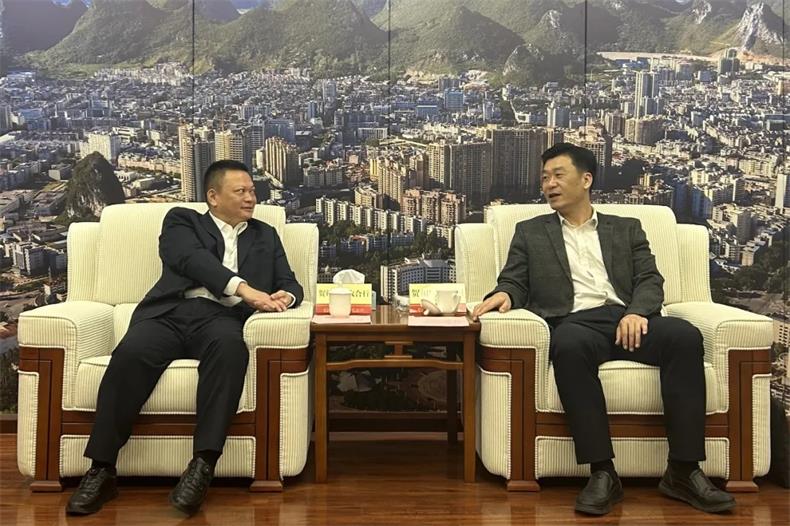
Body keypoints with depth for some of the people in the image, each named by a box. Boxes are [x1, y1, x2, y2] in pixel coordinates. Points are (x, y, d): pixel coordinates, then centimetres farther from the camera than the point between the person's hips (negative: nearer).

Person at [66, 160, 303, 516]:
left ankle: (203, 466, -39)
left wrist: (284, 297, -6)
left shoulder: (266, 236, 29)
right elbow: (192, 258, -2)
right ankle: (101, 470, -24)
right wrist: (243, 288, -19)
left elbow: (290, 284, 21)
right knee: (130, 354, -33)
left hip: (221, 318, 1)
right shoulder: (182, 220, 19)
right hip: (170, 312, -1)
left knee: (231, 348, -37)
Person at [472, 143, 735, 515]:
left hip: (626, 320, 2)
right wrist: (504, 294, -11)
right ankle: (602, 472, -34)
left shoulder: (627, 229, 24)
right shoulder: (530, 232, 24)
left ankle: (683, 470, -26)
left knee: (685, 335, -30)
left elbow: (650, 280, 11)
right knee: (569, 346, -39)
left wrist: (636, 312, -11)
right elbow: (514, 282, 15)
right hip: (574, 322, -1)